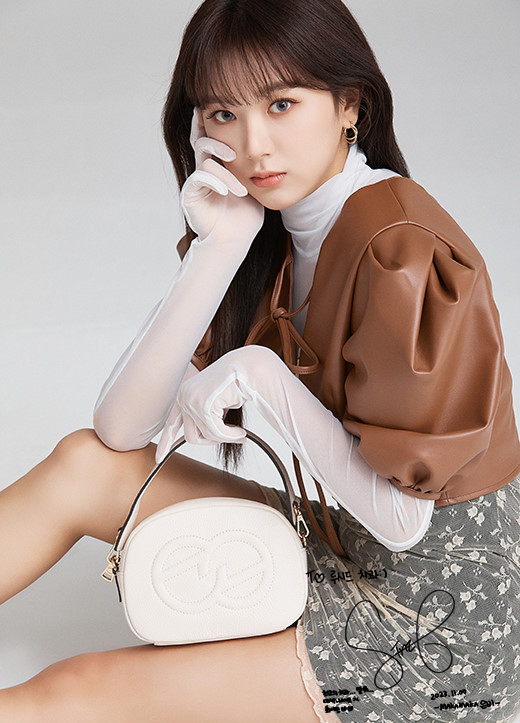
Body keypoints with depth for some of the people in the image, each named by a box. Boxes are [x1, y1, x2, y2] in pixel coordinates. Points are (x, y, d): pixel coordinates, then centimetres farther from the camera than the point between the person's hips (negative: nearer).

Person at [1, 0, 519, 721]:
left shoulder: (400, 248, -24)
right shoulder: (271, 234, 0)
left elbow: (399, 519, -23)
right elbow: (120, 428, -10)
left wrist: (260, 374, -22)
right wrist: (219, 247, -19)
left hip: (432, 605, -7)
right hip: (340, 545, 7)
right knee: (87, 464, 0)